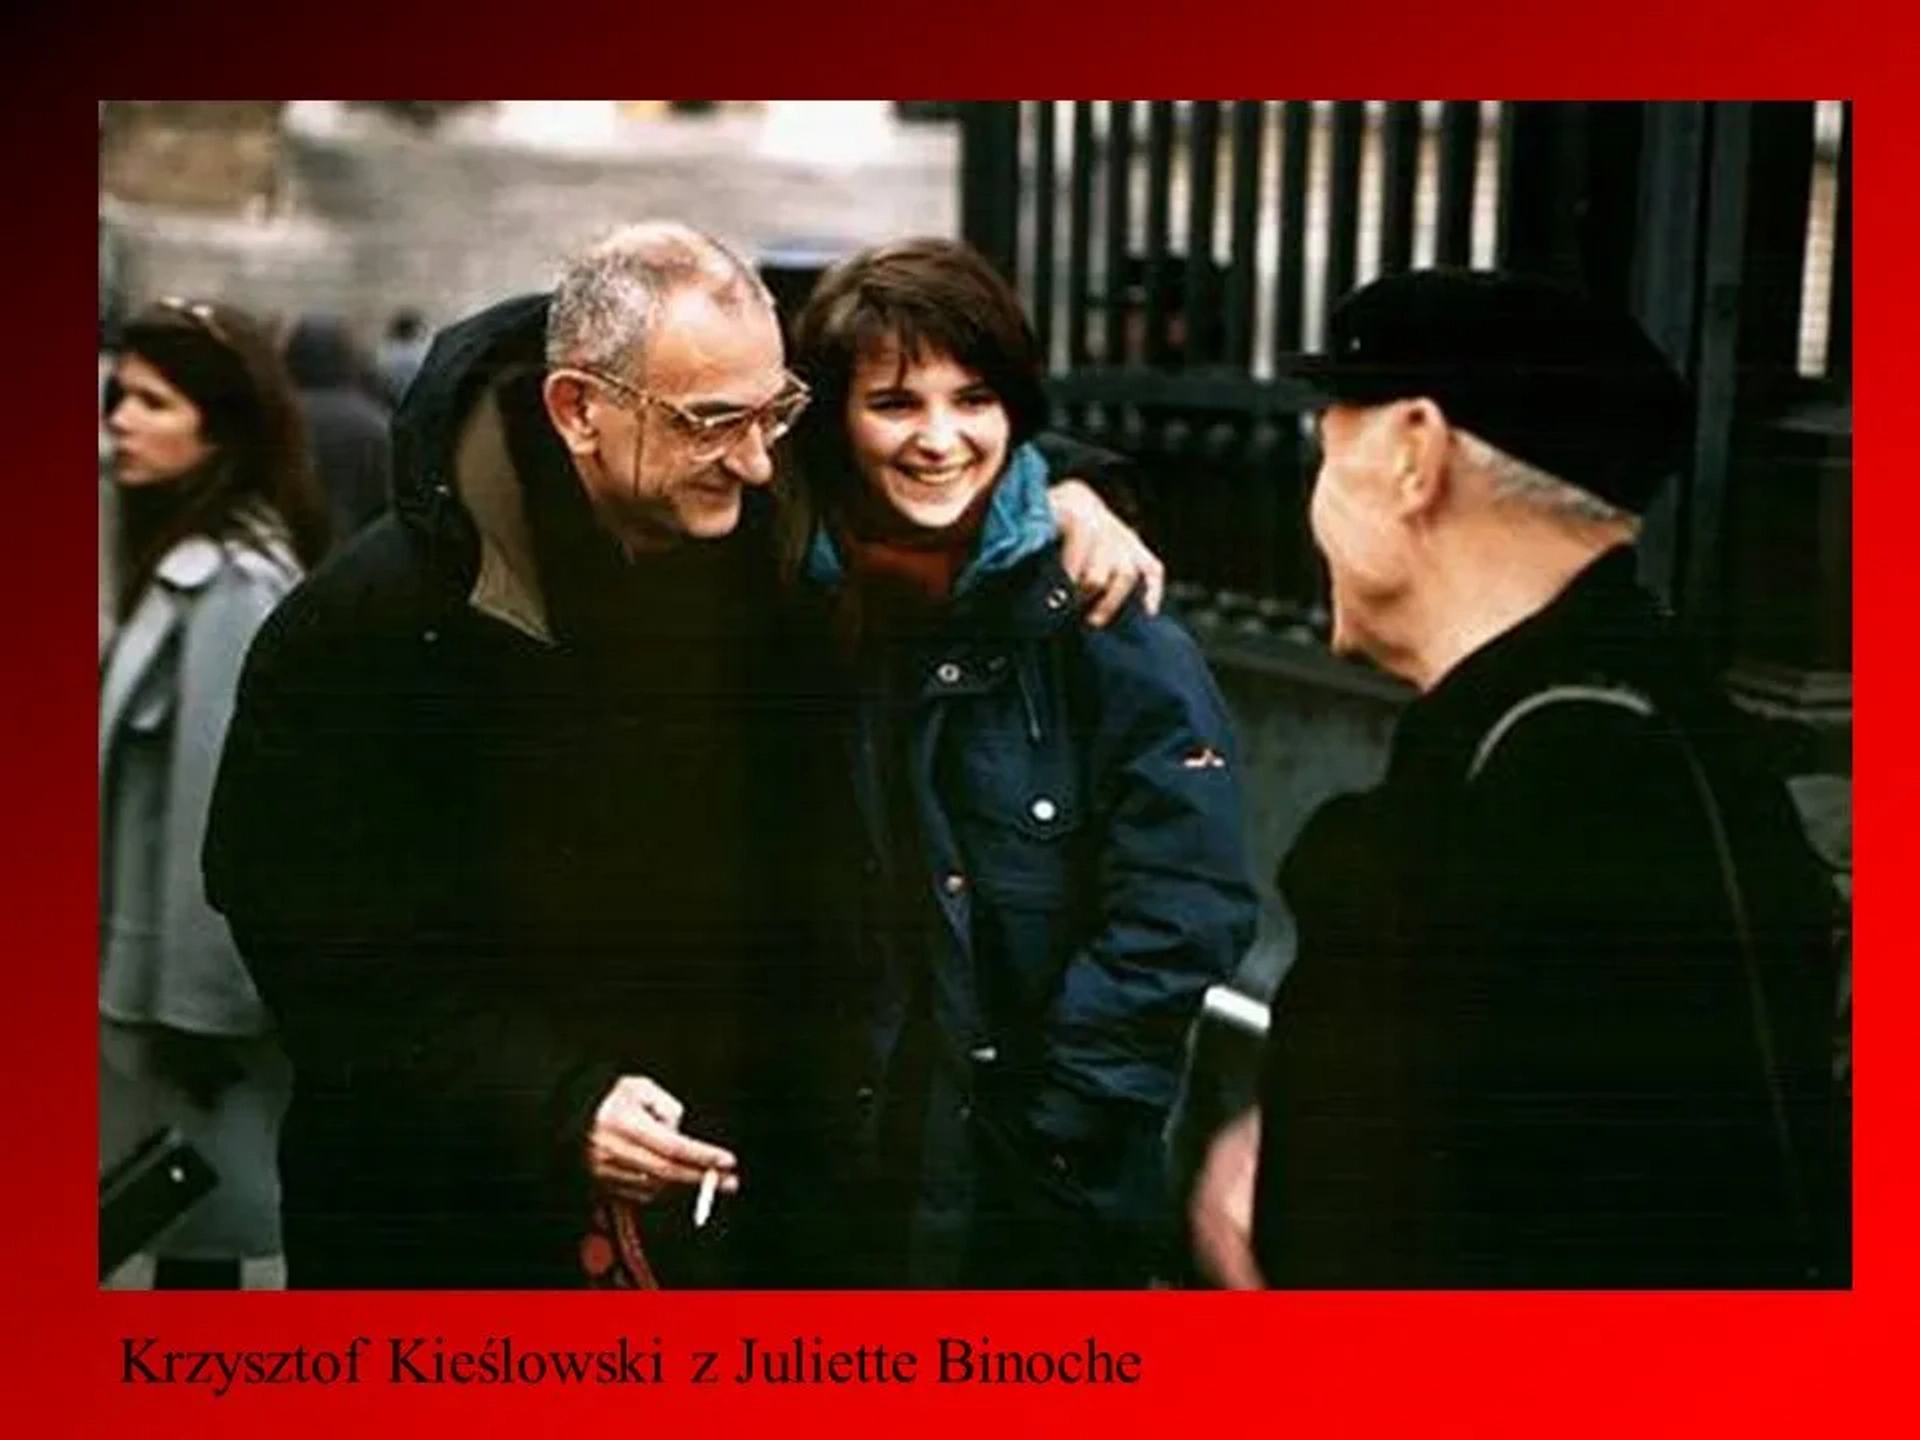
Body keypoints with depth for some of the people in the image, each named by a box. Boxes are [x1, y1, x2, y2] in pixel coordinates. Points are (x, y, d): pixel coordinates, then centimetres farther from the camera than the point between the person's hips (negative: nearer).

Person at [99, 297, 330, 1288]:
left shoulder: (230, 582, -19)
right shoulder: (186, 559, 10)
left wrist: (198, 1001, -17)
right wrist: (158, 984, 14)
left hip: (201, 986, -9)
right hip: (166, 970, 9)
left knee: (196, 1238, 2)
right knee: (189, 1231, 17)